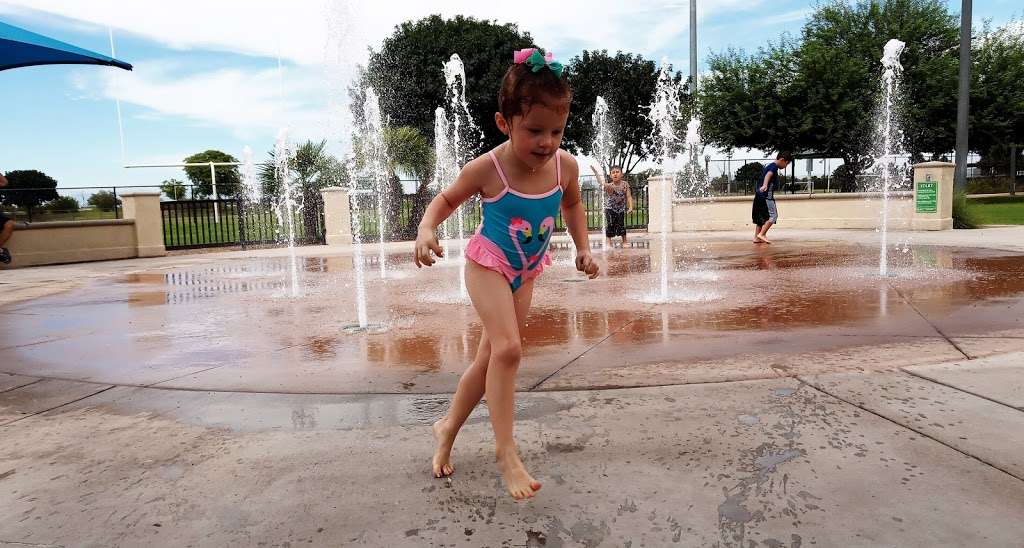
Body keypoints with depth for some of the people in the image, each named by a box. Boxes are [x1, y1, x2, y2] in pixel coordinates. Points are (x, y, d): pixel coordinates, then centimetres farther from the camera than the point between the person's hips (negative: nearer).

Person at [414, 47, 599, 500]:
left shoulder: (565, 165, -15)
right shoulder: (486, 168, -24)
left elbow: (572, 204, 8)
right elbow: (447, 198, -6)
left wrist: (583, 248, 1)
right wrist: (426, 228, -25)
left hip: (525, 273, 5)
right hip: (488, 264, -5)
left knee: (490, 356, 11)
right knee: (508, 349, -22)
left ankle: (447, 427, 30)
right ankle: (506, 451, -8)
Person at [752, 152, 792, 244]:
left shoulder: (769, 166, 22)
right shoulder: (774, 166, -9)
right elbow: (768, 175, -29)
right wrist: (765, 185, -47)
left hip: (759, 195, 10)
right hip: (766, 195, -10)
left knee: (761, 217, 12)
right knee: (773, 215, -8)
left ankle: (757, 237, 12)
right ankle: (762, 234, -14)